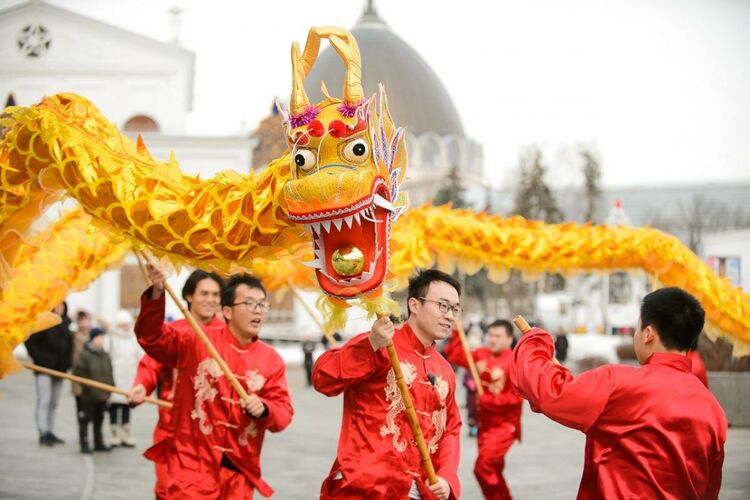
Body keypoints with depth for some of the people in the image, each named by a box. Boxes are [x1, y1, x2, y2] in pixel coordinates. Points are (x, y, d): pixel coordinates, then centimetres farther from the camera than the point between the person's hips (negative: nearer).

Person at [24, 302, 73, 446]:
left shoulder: (66, 322, 7)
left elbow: (69, 342, 18)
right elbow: (30, 342, -9)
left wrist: (67, 361, 8)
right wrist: (39, 359, -14)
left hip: (60, 369, 6)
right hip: (44, 369, -6)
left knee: (53, 402, 11)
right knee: (44, 401, -9)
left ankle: (50, 432, 18)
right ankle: (43, 433, -9)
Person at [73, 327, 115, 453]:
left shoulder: (105, 356, 10)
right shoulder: (84, 355, -11)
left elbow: (109, 374, 17)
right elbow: (78, 372, -14)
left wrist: (111, 386, 7)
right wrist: (88, 385, -17)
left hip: (102, 396, 6)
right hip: (88, 396, -6)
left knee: (99, 420, 16)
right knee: (85, 420, -2)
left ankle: (99, 443, 24)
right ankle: (84, 444, 3)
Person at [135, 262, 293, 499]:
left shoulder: (271, 360, 5)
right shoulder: (197, 342, -1)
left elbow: (283, 413, 3)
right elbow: (152, 337, -8)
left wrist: (264, 410, -20)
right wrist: (157, 293, -22)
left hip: (240, 471, 3)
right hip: (194, 466, -3)